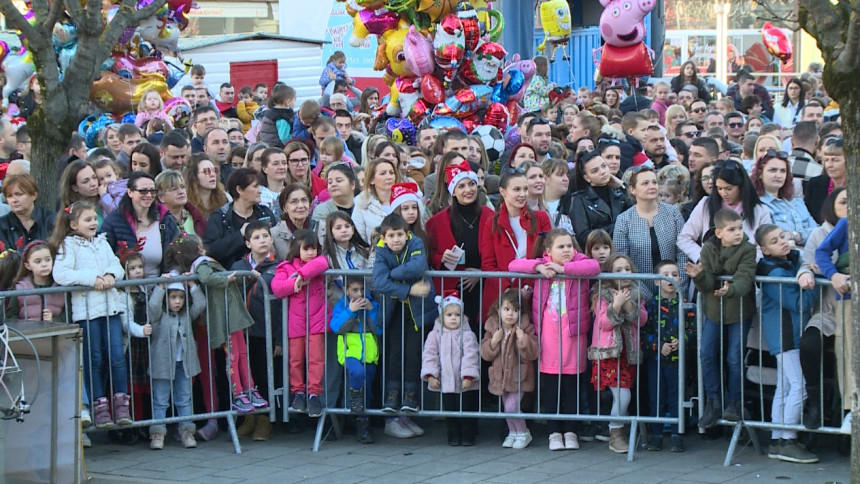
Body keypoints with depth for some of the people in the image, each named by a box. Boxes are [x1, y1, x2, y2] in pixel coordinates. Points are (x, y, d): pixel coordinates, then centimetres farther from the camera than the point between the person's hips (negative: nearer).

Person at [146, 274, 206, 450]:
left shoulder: (187, 315, 9)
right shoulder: (160, 315, -4)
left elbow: (200, 304, -2)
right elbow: (153, 307, -23)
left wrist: (192, 285, -7)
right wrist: (160, 286, -24)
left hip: (184, 363, 4)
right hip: (163, 363, -4)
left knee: (185, 400, 8)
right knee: (160, 401, 0)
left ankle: (187, 432, 13)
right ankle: (157, 433, 2)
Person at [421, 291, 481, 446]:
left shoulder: (467, 335, -5)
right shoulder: (435, 335, 1)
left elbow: (470, 356, -10)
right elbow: (429, 355, -1)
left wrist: (468, 376, -18)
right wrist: (431, 375, -9)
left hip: (465, 383, -2)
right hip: (445, 383, 2)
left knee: (467, 409, 4)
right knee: (449, 409, 7)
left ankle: (468, 435, 14)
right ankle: (453, 435, 16)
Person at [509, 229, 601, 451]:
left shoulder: (579, 263, 0)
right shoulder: (542, 265, 5)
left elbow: (594, 266, -20)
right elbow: (513, 265, -1)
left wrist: (563, 268, -21)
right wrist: (538, 268, -15)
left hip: (572, 333, -1)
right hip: (547, 333, 1)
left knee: (571, 385, 4)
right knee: (549, 386, 3)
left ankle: (570, 432, 13)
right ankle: (554, 432, 11)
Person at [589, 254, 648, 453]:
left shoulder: (635, 294, 10)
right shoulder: (603, 295, -4)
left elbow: (642, 320, 0)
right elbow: (604, 323, -12)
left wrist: (629, 305, -15)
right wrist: (616, 305, -23)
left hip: (629, 352, 5)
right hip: (608, 351, -5)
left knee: (623, 394, 5)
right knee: (622, 394, -13)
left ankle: (617, 430, 19)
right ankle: (615, 434, 0)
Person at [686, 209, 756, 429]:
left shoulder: (747, 250, -11)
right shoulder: (708, 249, -2)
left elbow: (744, 280, -23)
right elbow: (707, 285, -7)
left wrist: (731, 290, -45)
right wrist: (699, 276, -30)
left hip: (739, 311, -3)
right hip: (714, 309, 3)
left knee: (734, 358, -5)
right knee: (706, 354, -1)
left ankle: (735, 402, 11)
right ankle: (713, 402, 11)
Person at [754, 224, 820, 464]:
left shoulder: (792, 260, 9)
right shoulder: (774, 273, -19)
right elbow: (800, 303, -21)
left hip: (792, 333, 10)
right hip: (785, 334, -10)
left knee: (784, 388, 11)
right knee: (799, 386, -11)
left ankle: (777, 441, 16)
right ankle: (788, 441, -8)